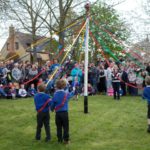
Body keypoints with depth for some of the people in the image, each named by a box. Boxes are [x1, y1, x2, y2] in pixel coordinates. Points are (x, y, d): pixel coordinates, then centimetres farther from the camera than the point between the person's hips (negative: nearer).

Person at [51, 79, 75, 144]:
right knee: (65, 127, 5)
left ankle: (59, 139, 19)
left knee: (59, 127, 11)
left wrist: (52, 109, 23)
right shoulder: (66, 94, -5)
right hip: (64, 112, -1)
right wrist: (73, 90, 40)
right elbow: (71, 94, 18)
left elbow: (52, 104, 1)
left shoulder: (55, 95, -5)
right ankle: (66, 140, 7)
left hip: (57, 113, 1)